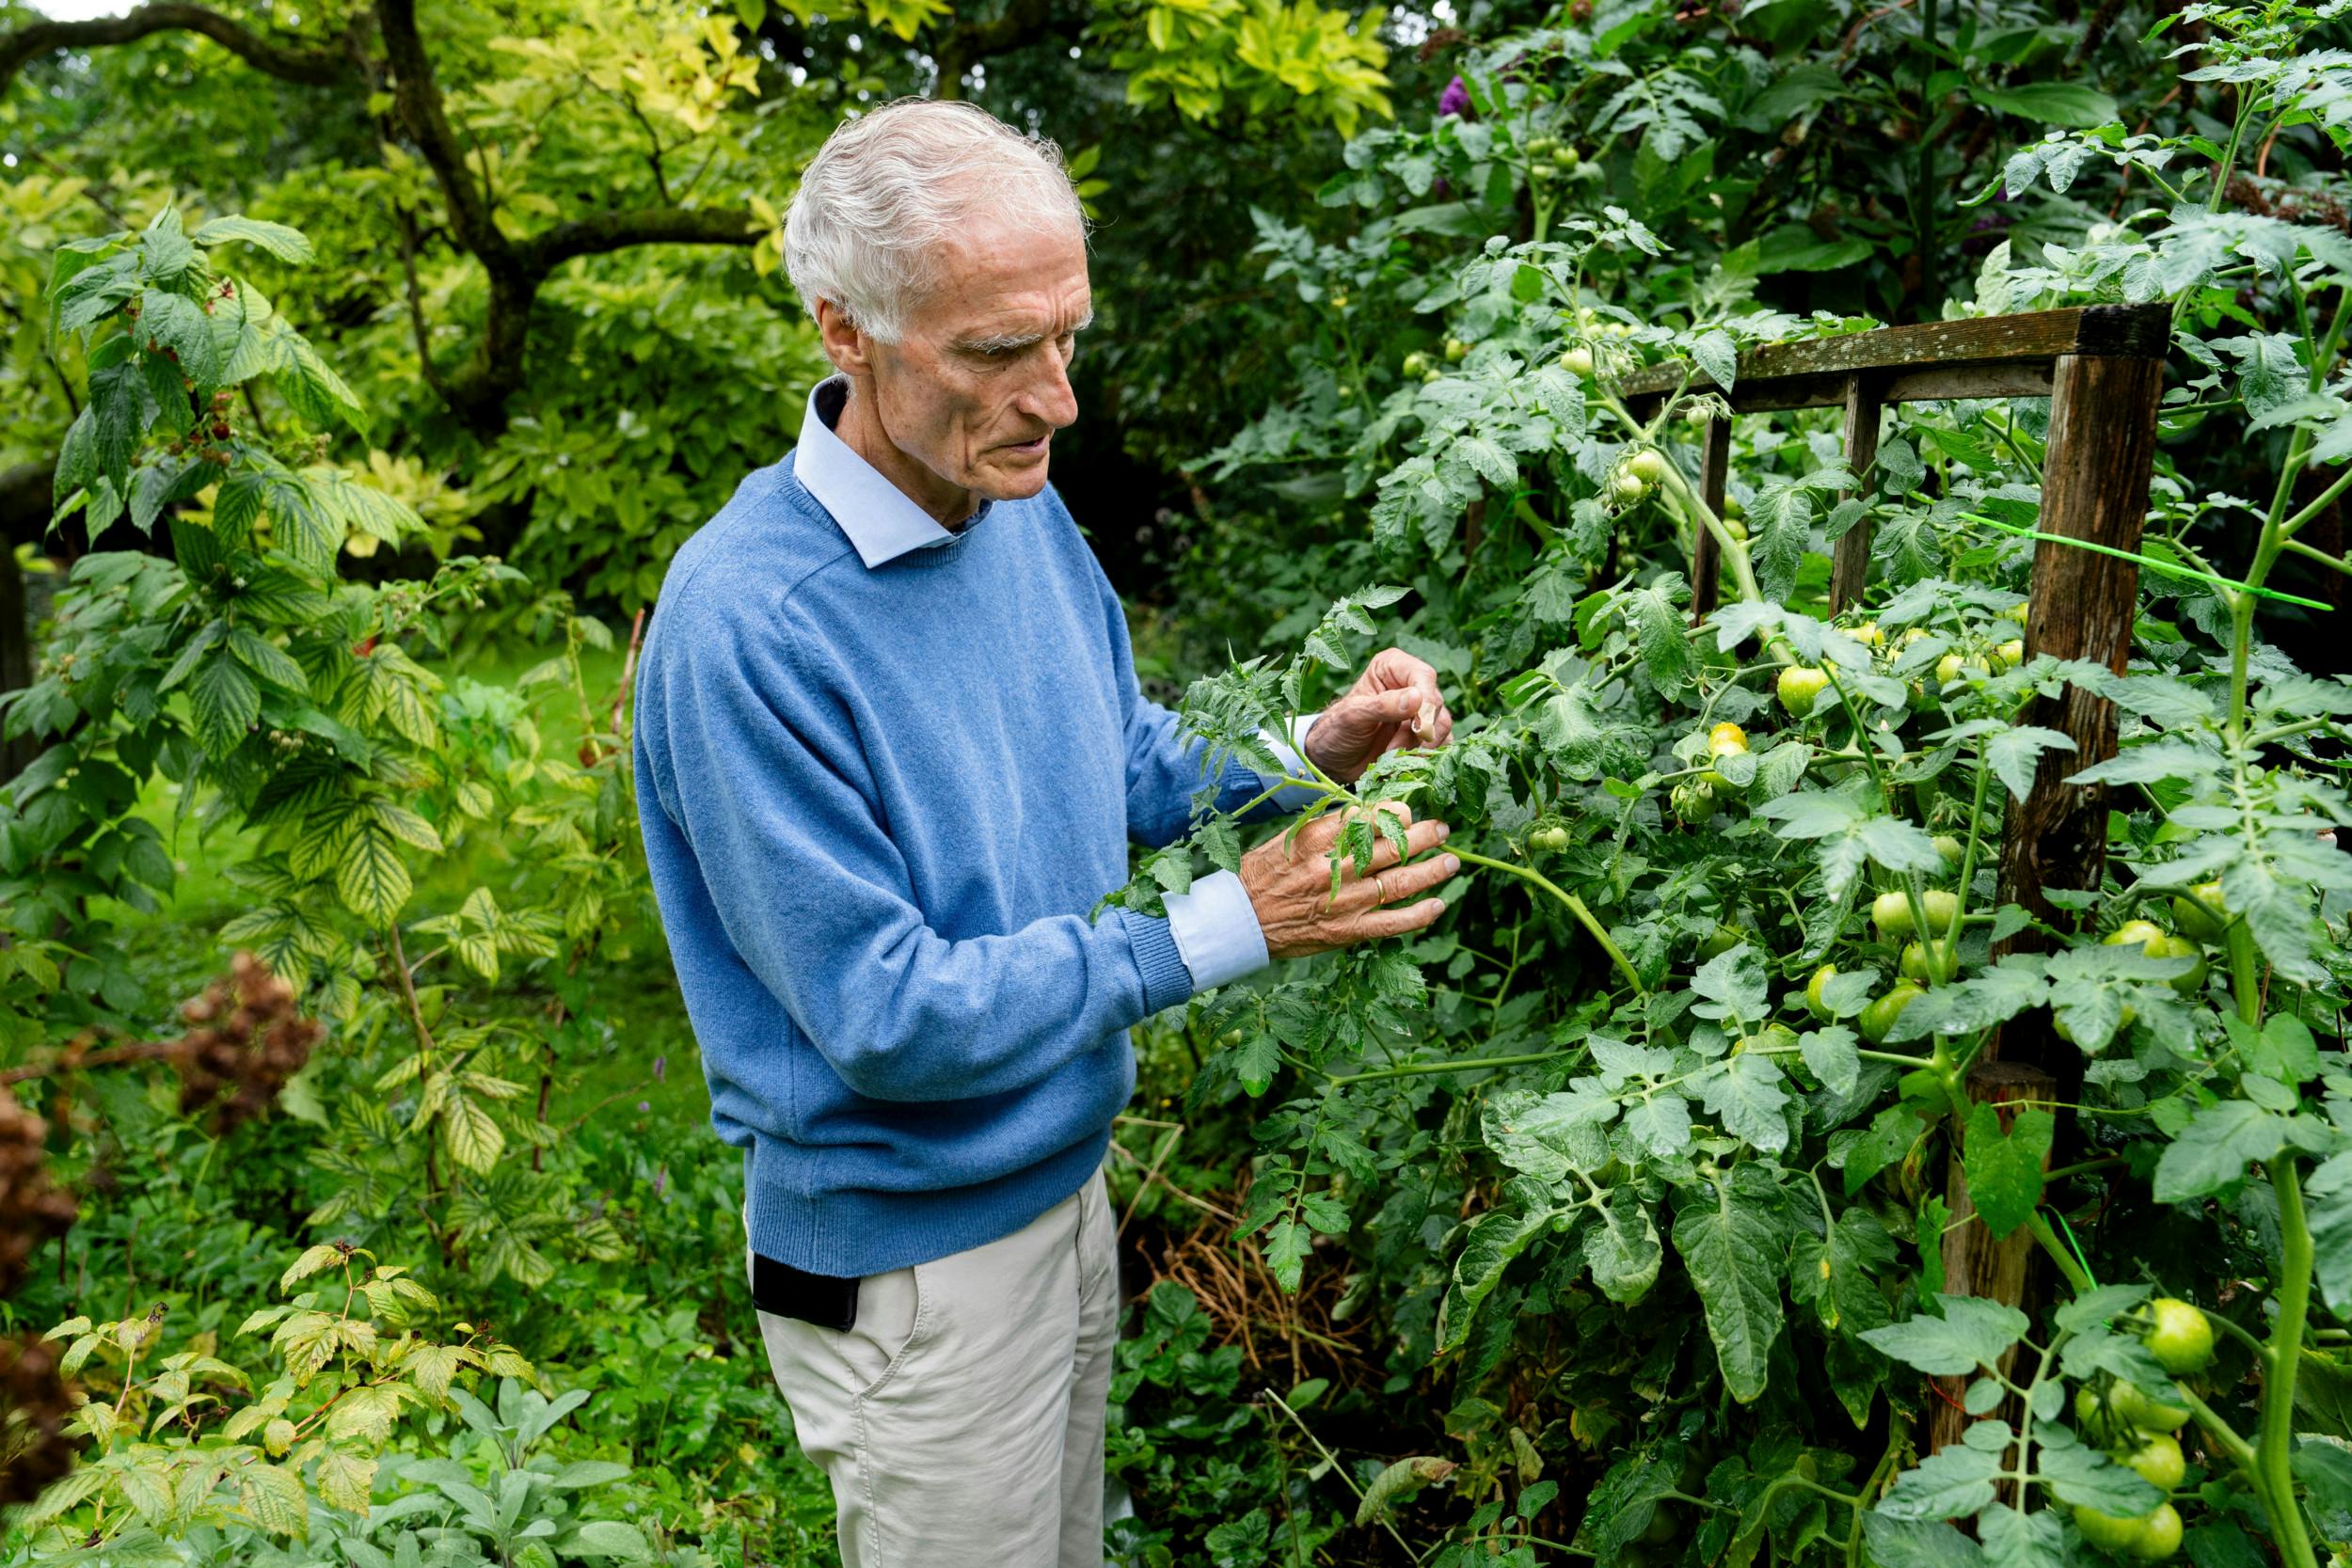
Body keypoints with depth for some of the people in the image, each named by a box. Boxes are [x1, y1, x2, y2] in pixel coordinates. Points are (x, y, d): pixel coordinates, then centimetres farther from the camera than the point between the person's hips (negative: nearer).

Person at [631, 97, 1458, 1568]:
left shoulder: (1024, 509, -3)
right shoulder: (745, 624, -29)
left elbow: (1127, 763, 10)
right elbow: (884, 1017, -26)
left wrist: (1306, 751, -10)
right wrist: (1230, 926, -26)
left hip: (1063, 1180, 8)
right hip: (909, 1262, -7)